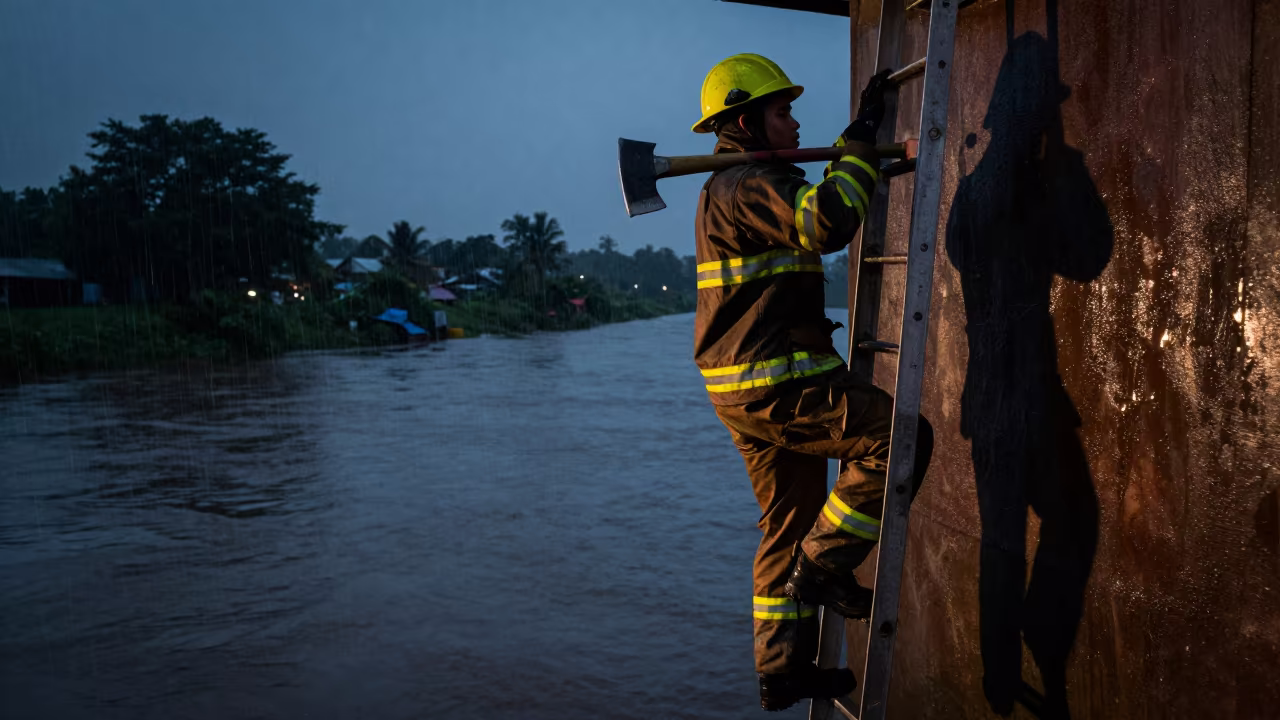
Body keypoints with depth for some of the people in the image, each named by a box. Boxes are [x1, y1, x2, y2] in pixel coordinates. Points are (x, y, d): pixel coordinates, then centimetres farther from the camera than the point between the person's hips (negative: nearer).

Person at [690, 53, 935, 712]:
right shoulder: (745, 187, -13)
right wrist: (862, 140, -17)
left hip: (748, 389, 11)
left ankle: (783, 671, 23)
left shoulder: (730, 190, 20)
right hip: (774, 386, -11)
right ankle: (821, 568, 0)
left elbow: (812, 221, 35)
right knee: (903, 439, -7)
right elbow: (828, 223, -29)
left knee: (789, 521, 15)